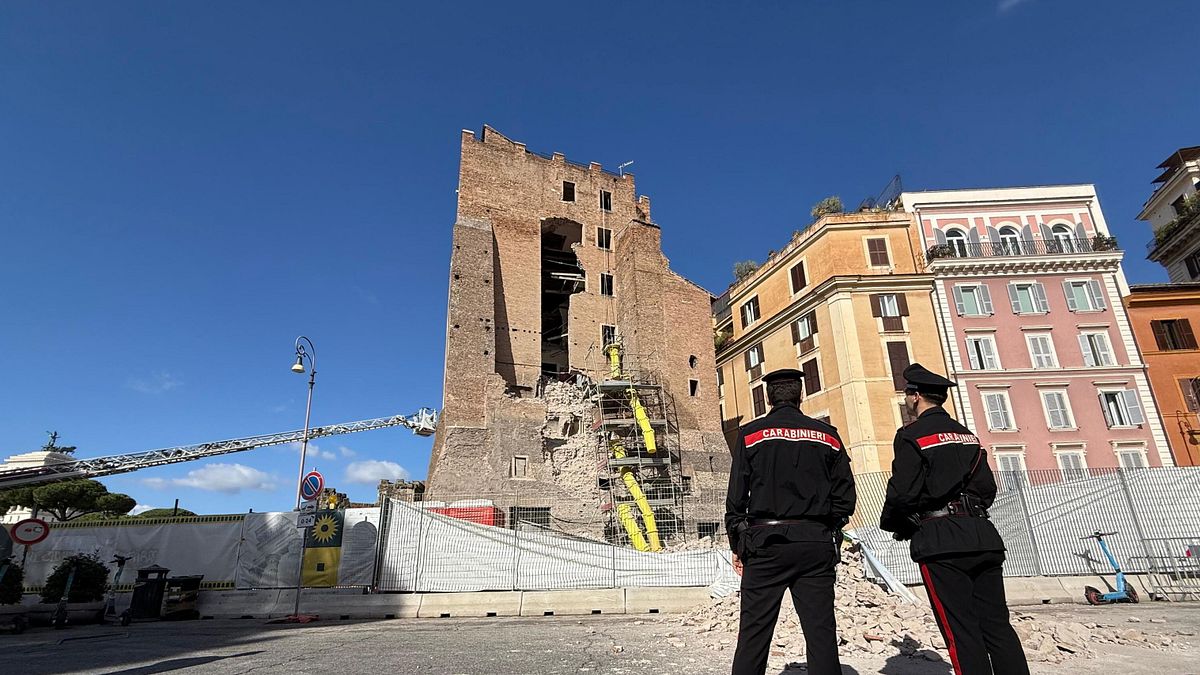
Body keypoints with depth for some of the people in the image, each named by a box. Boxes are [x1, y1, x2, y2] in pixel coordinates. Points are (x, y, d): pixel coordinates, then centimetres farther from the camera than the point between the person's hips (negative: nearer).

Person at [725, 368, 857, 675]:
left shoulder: (750, 434, 0)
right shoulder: (827, 435, 8)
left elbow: (736, 497, -2)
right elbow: (845, 497, 7)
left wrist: (737, 545, 6)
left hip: (766, 543, -2)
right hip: (816, 545, 2)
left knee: (754, 632, 3)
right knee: (821, 632, 7)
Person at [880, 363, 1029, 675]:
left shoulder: (912, 435, -7)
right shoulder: (967, 434, 16)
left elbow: (903, 492, -14)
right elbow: (987, 487, 15)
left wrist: (892, 524, 4)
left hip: (941, 543, -7)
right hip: (982, 535, 7)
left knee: (961, 631, -2)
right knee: (996, 624, 9)